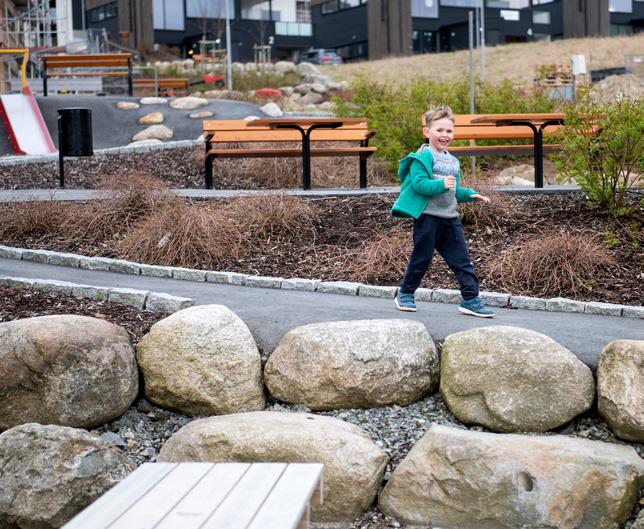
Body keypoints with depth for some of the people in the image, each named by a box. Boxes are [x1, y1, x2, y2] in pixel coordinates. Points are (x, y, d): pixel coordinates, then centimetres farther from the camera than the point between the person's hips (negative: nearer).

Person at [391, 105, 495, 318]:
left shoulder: (453, 162, 18)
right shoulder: (422, 157, -7)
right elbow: (419, 183, -20)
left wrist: (470, 195, 10)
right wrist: (441, 185, -30)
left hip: (450, 217, 7)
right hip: (427, 216, -7)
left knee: (462, 260, 2)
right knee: (421, 258, 3)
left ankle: (470, 299, 4)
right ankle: (405, 294, 20)